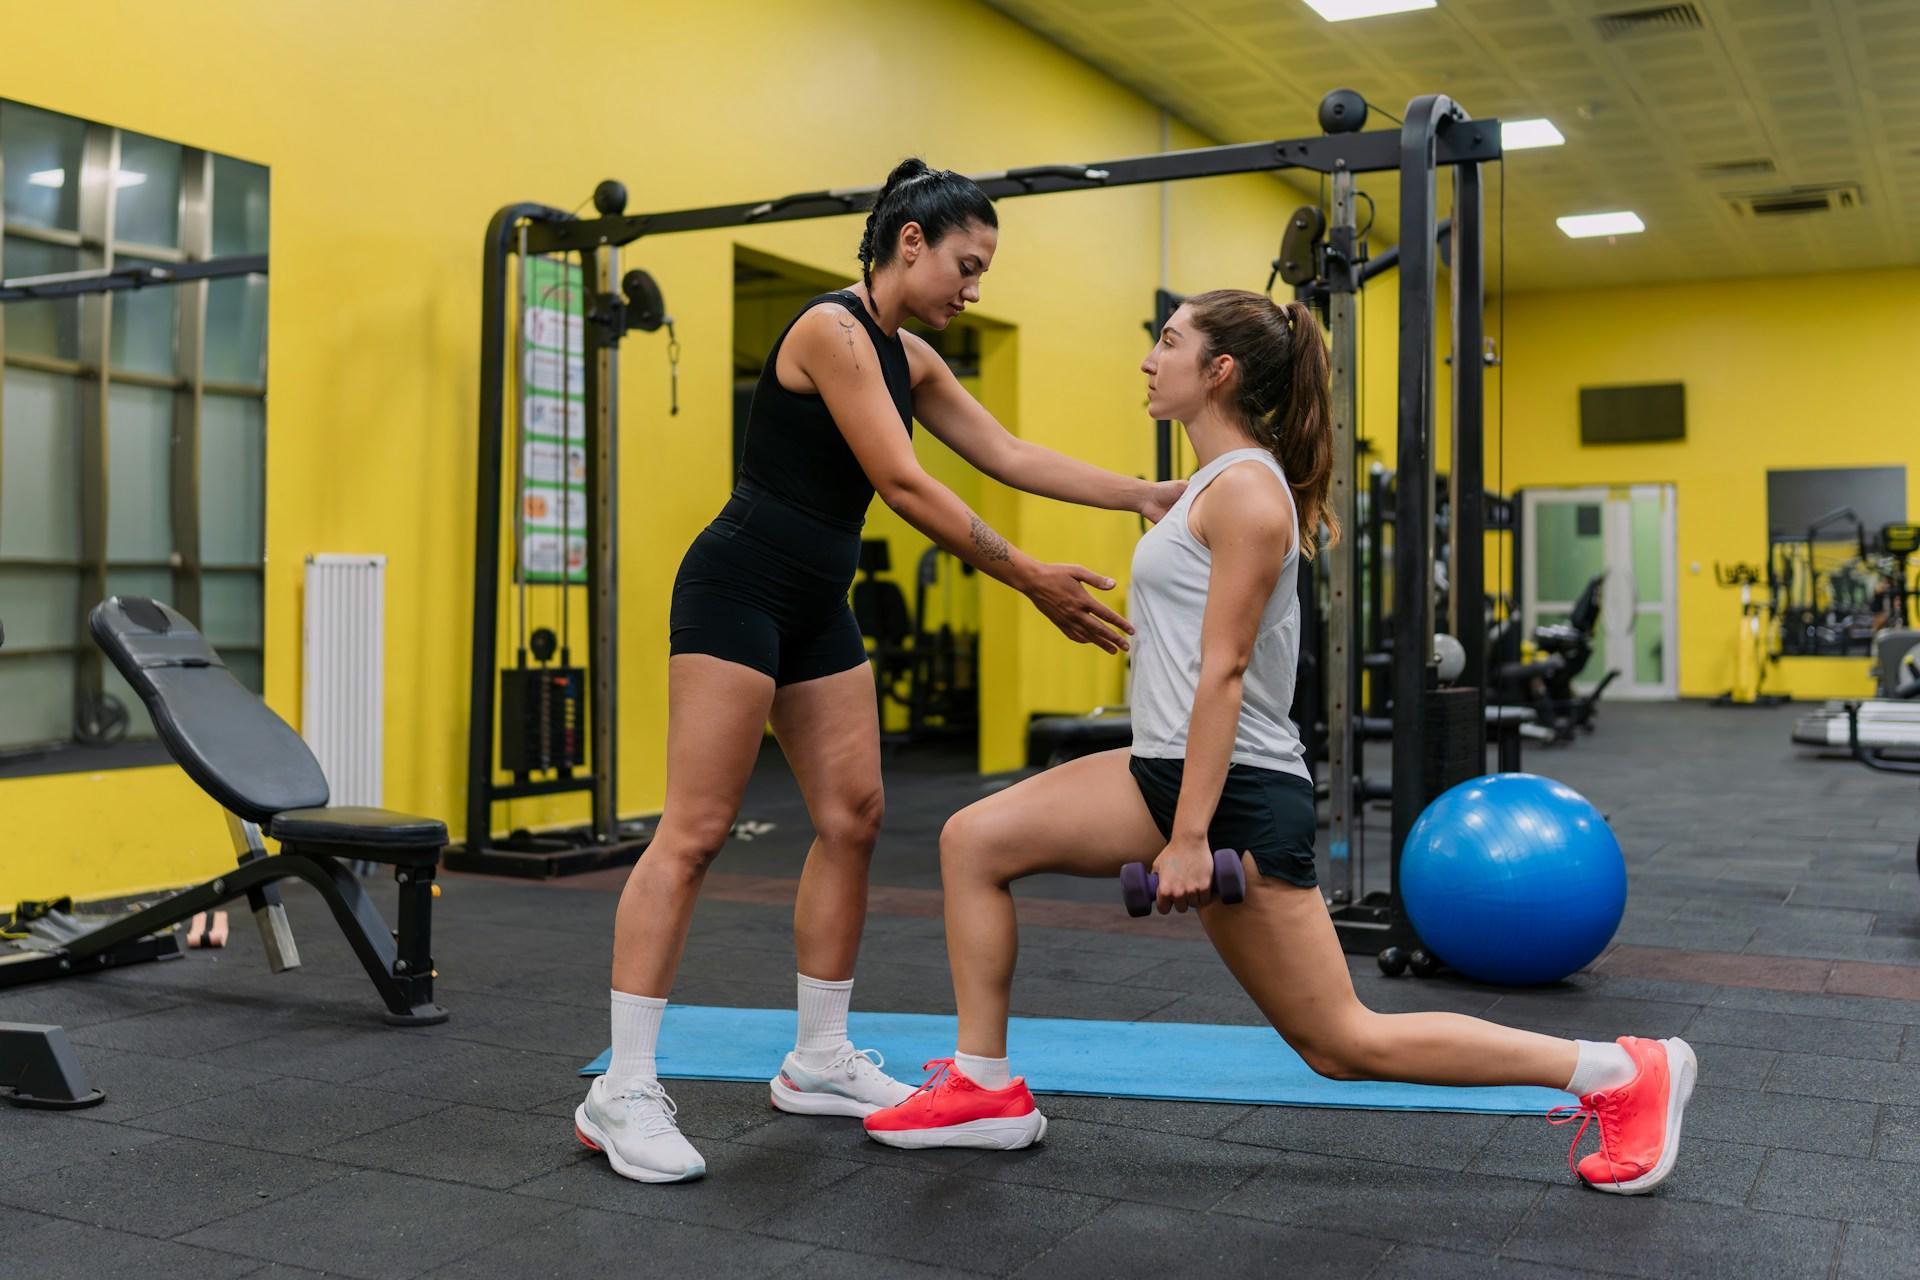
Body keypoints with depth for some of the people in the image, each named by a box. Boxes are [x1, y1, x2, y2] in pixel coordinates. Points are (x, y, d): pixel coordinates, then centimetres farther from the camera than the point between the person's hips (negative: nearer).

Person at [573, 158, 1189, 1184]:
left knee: (851, 817, 6)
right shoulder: (832, 329, -14)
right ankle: (622, 1092, -6)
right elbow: (905, 487, -19)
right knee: (695, 832, -11)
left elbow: (1012, 458, 15)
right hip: (740, 588, -9)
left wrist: (1144, 496, 8)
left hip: (818, 606, 9)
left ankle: (818, 1061, 17)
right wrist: (1032, 581, -16)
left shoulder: (910, 357, 13)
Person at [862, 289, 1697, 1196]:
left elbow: (1223, 673, -20)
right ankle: (985, 1089, 9)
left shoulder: (1245, 489, -14)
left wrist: (1190, 838, -22)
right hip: (1171, 768, 10)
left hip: (1238, 791, -10)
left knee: (1341, 1042, -1)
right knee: (973, 841, 1)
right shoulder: (1212, 483, 15)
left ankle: (1621, 1073, 10)